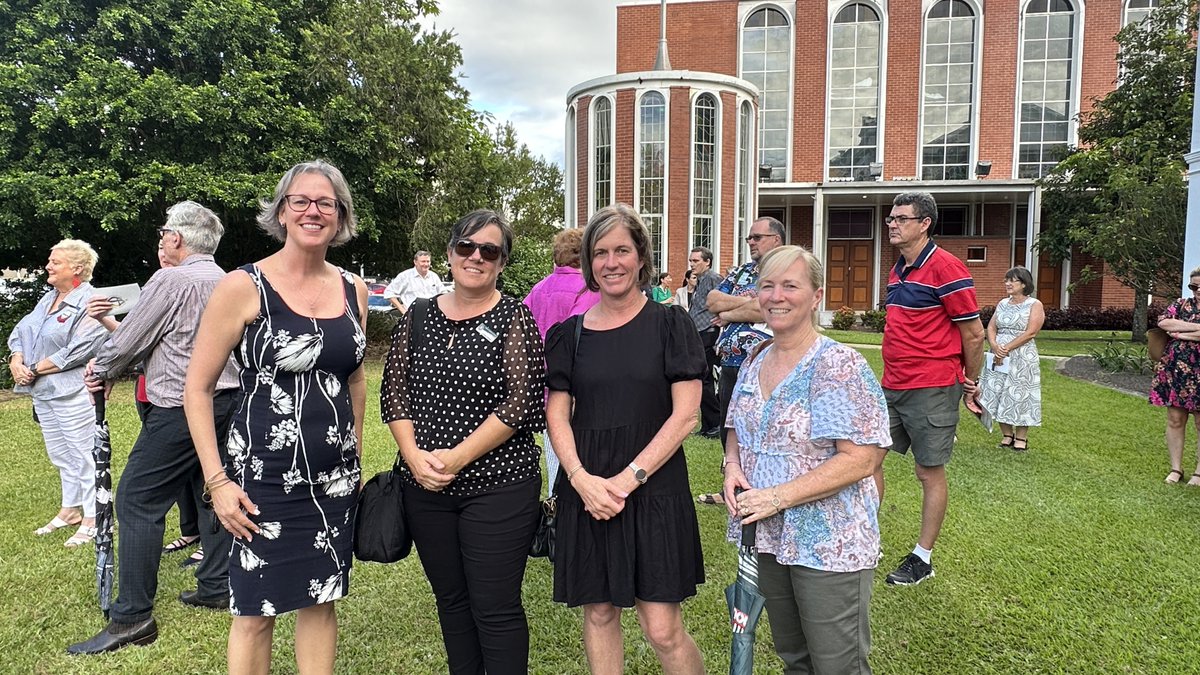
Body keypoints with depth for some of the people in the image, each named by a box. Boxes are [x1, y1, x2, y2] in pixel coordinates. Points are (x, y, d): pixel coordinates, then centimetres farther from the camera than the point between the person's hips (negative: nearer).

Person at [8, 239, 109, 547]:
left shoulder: (88, 302, -13)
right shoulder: (48, 299, 14)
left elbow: (78, 350, -21)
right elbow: (20, 331, 14)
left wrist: (35, 369, -14)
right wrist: (16, 360, -5)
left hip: (73, 392, -9)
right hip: (43, 392, 9)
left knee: (84, 457, -2)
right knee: (60, 456, 18)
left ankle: (92, 519, 7)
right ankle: (70, 509, 32)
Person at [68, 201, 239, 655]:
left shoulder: (171, 281, -13)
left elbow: (129, 339, -5)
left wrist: (101, 373, 14)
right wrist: (112, 368, 18)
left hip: (181, 408, -8)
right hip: (226, 401, 9)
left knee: (137, 500, -3)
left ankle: (132, 617, -1)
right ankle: (216, 587, 24)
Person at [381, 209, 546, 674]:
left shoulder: (514, 318, -6)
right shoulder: (419, 317, 7)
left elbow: (522, 400, -13)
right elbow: (394, 392, 6)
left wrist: (457, 457, -17)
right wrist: (414, 455, -9)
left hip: (497, 485, -4)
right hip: (425, 485, 5)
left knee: (495, 608, 3)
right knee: (450, 599, 18)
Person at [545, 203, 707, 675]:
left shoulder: (670, 324, -2)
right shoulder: (569, 334, 6)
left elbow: (685, 415, -7)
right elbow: (556, 415, 5)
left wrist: (629, 478, -14)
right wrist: (581, 478, -12)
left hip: (654, 489, -3)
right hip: (586, 490, 3)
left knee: (662, 629, -1)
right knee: (598, 613, 13)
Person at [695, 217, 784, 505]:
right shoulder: (741, 272, 17)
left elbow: (765, 310, -21)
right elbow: (712, 300, 5)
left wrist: (728, 314, -6)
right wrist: (747, 300, -9)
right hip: (729, 365, 8)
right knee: (729, 432, 17)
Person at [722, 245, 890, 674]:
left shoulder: (840, 366, -17)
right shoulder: (755, 362, 5)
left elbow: (860, 460, -22)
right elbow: (738, 430, 17)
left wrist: (778, 496, -24)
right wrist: (732, 465, -6)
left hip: (829, 546, -6)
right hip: (768, 539, 6)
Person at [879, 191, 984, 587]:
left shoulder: (945, 268, -14)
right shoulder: (897, 270, 12)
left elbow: (973, 334, -10)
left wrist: (970, 384, 0)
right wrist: (895, 375, 19)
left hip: (932, 390, -8)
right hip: (892, 386, 8)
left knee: (930, 472, 4)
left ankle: (922, 559, 17)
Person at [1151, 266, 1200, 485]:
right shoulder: (1181, 305, 10)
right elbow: (1163, 323, -8)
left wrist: (1180, 334, -9)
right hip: (1175, 372, 3)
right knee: (1175, 420, 6)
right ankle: (1176, 469, 14)